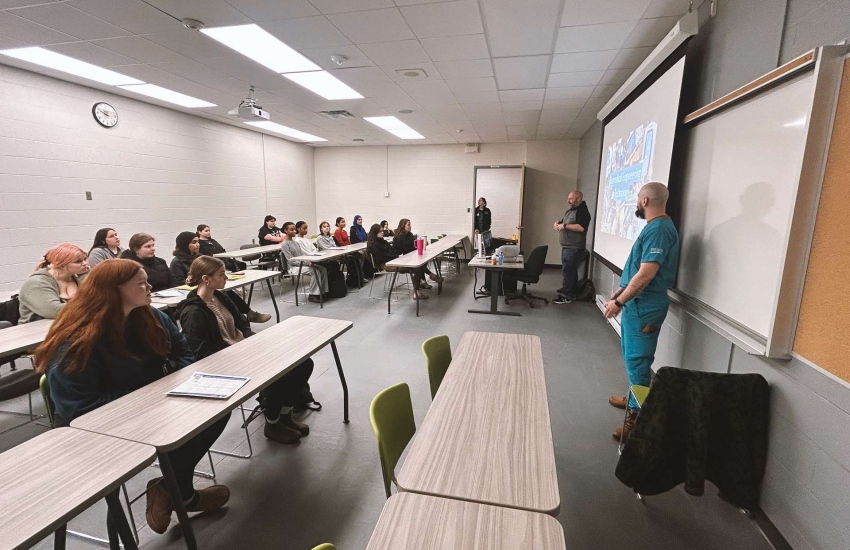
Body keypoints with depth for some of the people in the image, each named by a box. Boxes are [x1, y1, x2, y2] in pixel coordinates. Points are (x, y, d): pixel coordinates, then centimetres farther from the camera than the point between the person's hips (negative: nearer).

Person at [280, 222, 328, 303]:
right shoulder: (284, 244, -8)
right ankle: (312, 295, -20)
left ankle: (322, 291, -6)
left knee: (323, 268, -10)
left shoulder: (295, 242, 17)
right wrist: (306, 263, -20)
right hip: (294, 267, -8)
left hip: (302, 264, 8)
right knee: (315, 271, -28)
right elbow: (291, 260, -14)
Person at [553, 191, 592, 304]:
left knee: (567, 271, -9)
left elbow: (581, 227, -25)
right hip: (567, 246, 10)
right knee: (571, 271, 14)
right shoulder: (569, 211, 19)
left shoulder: (582, 212, -11)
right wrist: (557, 224, 0)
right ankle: (571, 293, 22)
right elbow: (561, 222, 24)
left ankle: (566, 296, -4)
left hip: (574, 248, -10)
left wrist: (565, 226, -20)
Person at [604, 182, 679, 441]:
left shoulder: (658, 229, -19)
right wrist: (618, 294, 16)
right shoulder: (655, 227, 13)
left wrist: (619, 301, -18)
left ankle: (638, 416, 9)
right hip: (636, 303, 10)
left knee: (637, 361, -2)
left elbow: (646, 274, -25)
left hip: (643, 307, -10)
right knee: (632, 357, 21)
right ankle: (634, 400, 37)